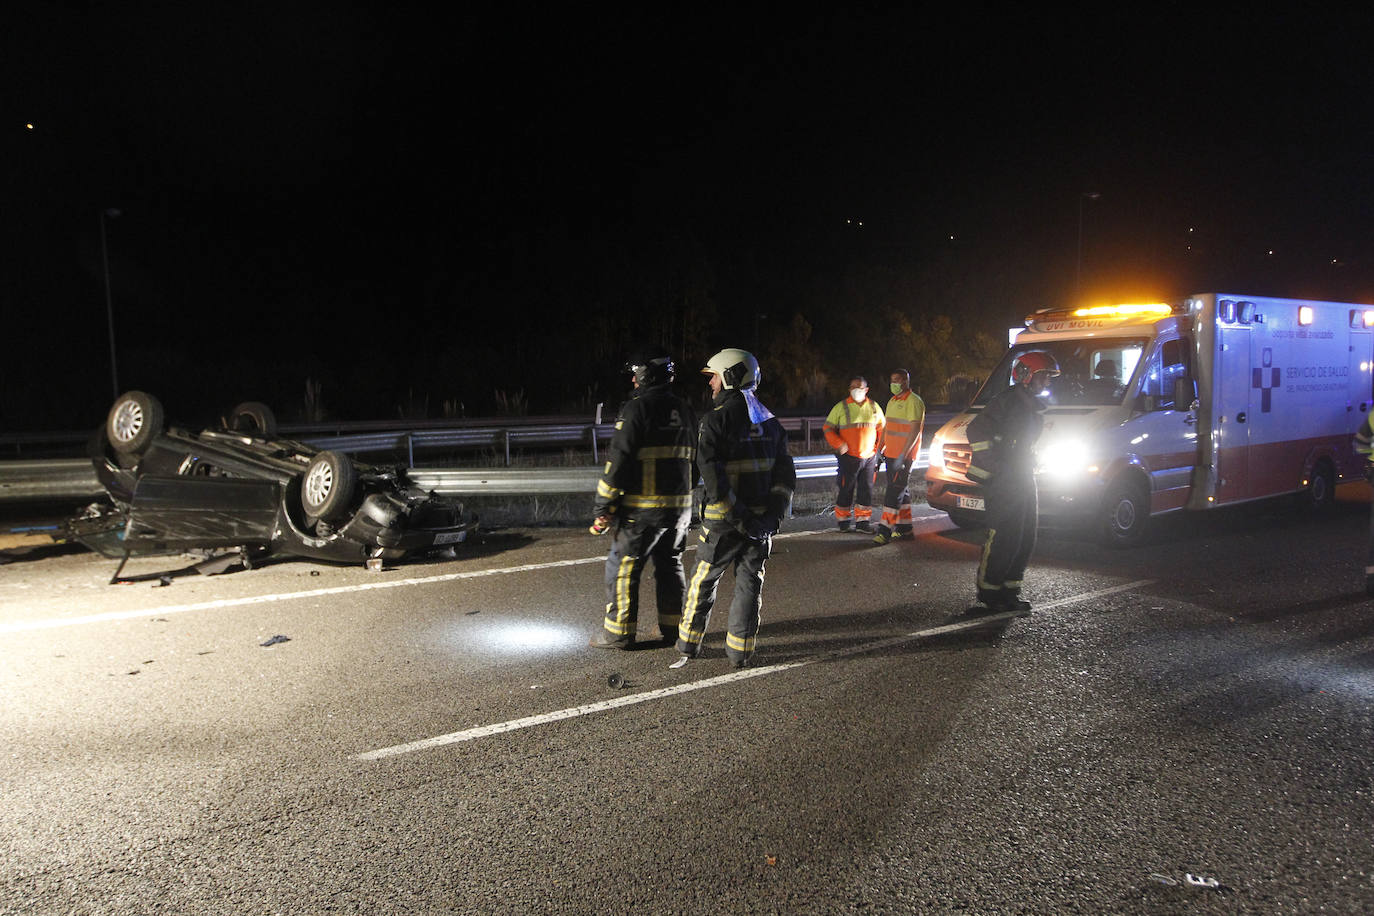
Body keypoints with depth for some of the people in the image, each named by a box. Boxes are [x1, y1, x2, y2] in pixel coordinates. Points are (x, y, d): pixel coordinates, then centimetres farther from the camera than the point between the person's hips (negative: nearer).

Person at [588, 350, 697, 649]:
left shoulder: (637, 408, -12)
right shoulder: (685, 410, 11)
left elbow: (618, 460, -16)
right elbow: (695, 461, 17)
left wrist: (603, 507, -11)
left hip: (642, 509, -7)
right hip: (680, 507, 7)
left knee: (622, 567, 4)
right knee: (670, 564, 17)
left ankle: (619, 632, 9)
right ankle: (672, 628, 22)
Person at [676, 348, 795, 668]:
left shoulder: (716, 420, -12)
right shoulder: (770, 421, 8)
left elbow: (712, 476, -21)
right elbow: (785, 474, 5)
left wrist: (734, 515, -18)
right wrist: (775, 514, 1)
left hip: (724, 520, -4)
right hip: (762, 520, 4)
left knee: (704, 579, 11)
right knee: (750, 582, 11)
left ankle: (689, 642, 22)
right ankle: (740, 651, 13)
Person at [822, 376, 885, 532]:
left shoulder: (874, 407, 9)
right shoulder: (841, 407, -2)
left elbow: (882, 428, 19)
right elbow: (828, 428, 0)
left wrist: (878, 446, 7)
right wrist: (839, 444, -13)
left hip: (869, 457, 3)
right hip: (848, 457, -3)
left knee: (866, 490, 6)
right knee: (846, 489, 1)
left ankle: (863, 521, 15)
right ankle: (843, 520, 13)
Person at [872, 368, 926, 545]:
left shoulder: (913, 401, -12)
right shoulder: (892, 401, 17)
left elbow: (915, 430, -18)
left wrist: (903, 455, -23)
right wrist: (881, 449, 19)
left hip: (904, 455, -9)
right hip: (891, 454, 9)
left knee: (895, 490, -11)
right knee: (902, 490, 14)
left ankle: (885, 529, -12)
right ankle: (904, 527, 21)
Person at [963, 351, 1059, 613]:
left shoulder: (1031, 406, 17)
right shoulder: (1007, 400, -12)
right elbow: (976, 430, -17)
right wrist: (992, 465, -19)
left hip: (1024, 480, 9)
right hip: (1003, 482, -9)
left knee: (1025, 538, 10)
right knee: (1004, 538, -9)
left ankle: (1009, 589, 18)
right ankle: (988, 589, 2)